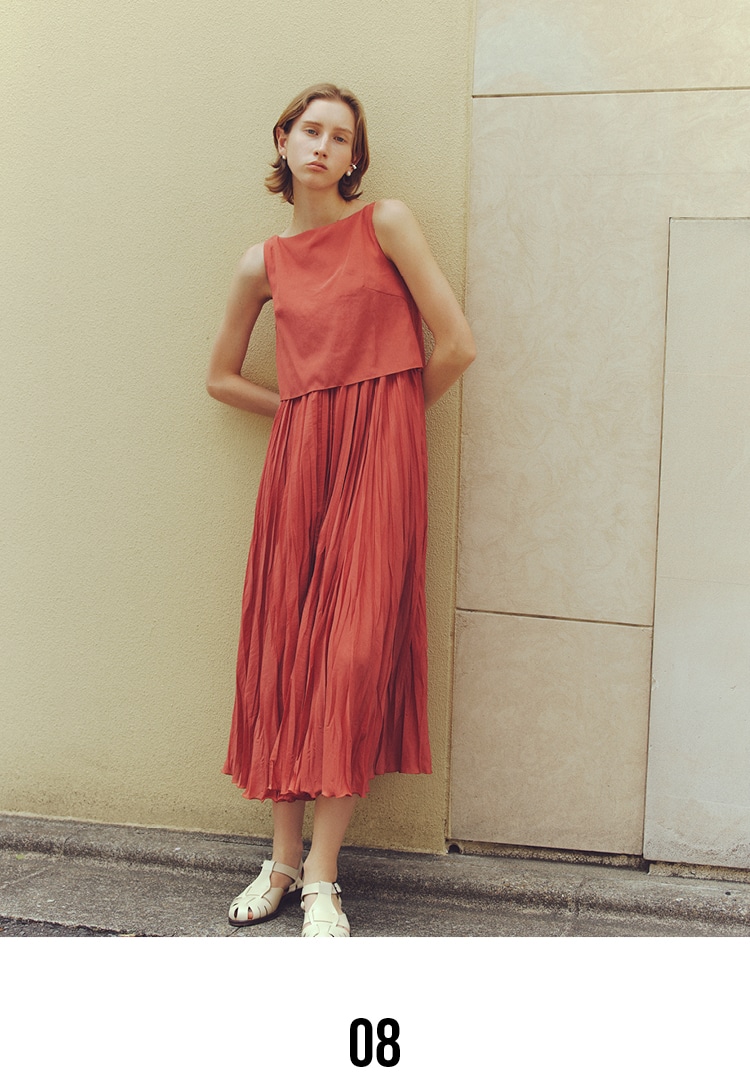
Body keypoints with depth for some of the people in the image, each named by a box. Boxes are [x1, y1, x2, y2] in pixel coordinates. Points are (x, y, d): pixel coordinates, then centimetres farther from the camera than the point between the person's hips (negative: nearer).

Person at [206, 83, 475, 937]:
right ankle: (283, 859, 15)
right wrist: (311, 414, 13)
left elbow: (455, 346, -2)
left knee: (355, 654, -7)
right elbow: (222, 377, 21)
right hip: (297, 457, 4)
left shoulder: (386, 224, 1)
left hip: (378, 457, -3)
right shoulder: (264, 264, 11)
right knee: (283, 649, 2)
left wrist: (383, 414, 10)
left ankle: (322, 880, 0)